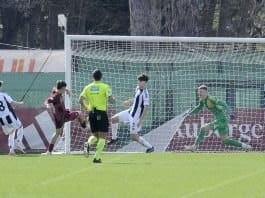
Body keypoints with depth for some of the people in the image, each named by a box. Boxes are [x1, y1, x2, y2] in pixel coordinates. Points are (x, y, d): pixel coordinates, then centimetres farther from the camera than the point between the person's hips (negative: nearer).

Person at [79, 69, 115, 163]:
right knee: (102, 137, 4)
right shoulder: (105, 87, -5)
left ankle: (88, 143, -16)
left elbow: (80, 100, 0)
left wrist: (86, 107, 16)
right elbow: (111, 99, -14)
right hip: (102, 113, -4)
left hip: (91, 113, 4)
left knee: (95, 135, 17)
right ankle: (97, 157, -6)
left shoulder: (88, 87, 5)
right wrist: (113, 99, 9)